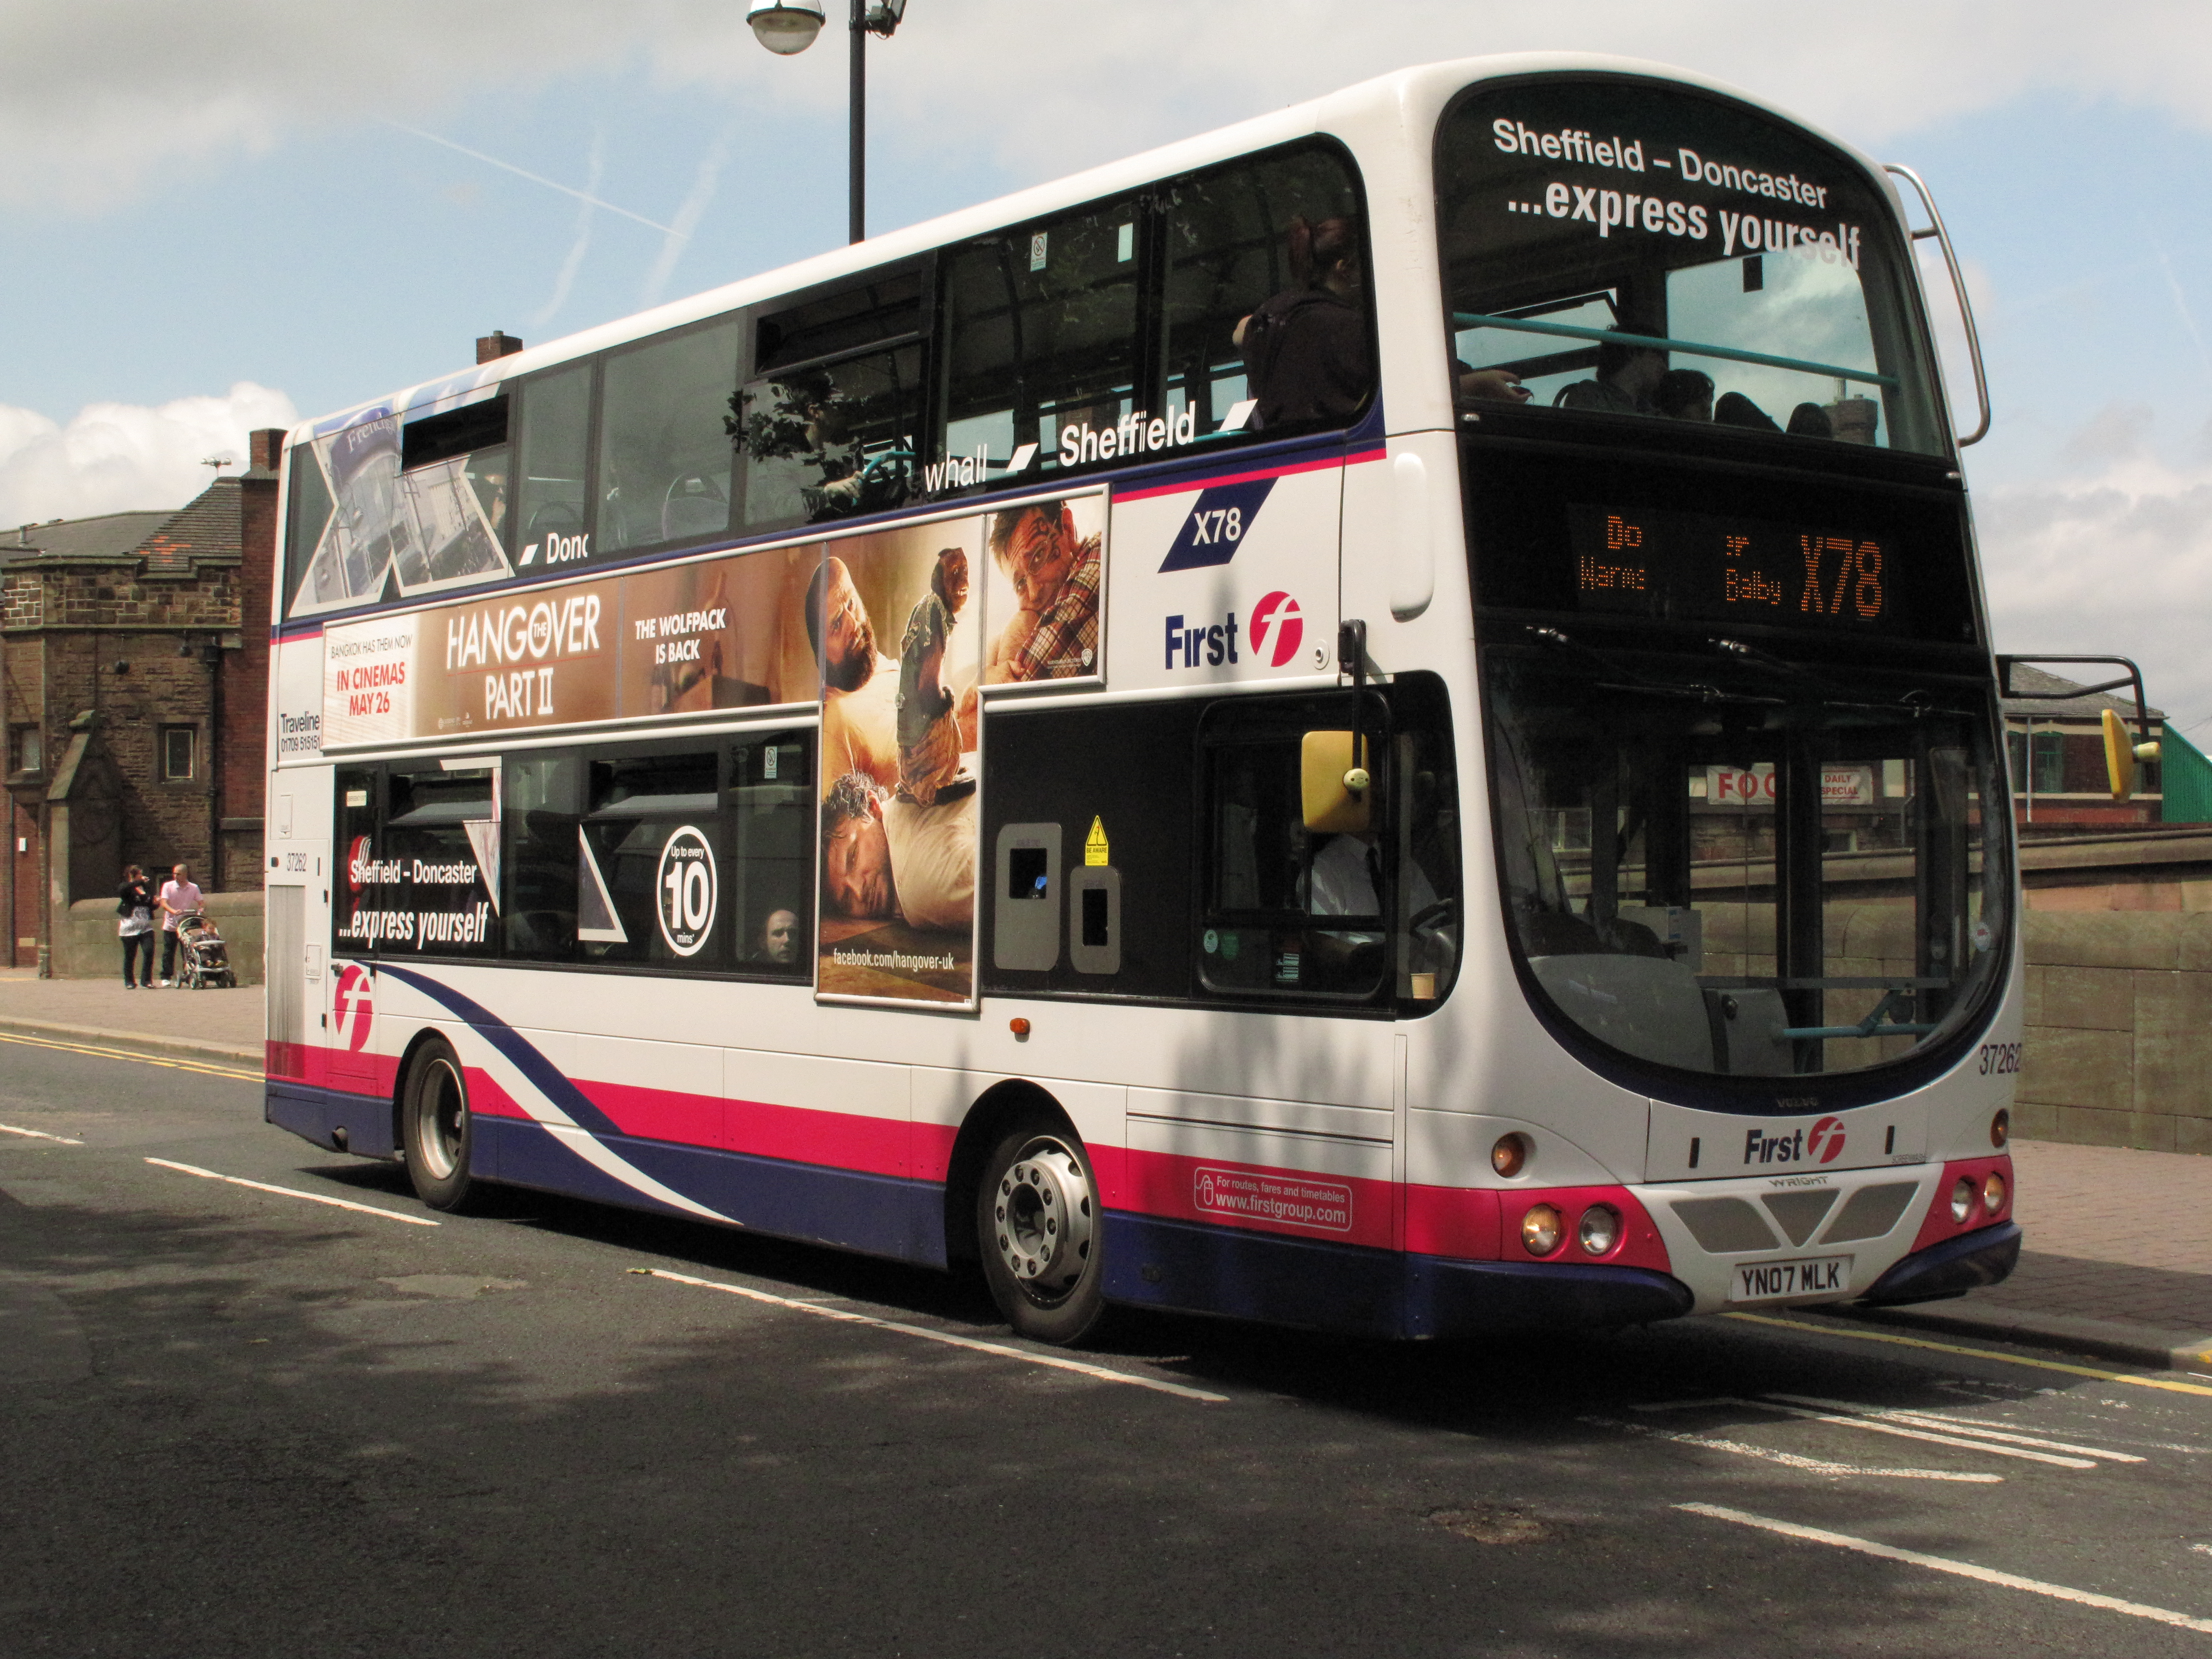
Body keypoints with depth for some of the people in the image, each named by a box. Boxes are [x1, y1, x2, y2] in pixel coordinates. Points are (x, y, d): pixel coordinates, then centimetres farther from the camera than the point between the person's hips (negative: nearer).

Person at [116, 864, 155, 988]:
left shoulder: (147, 888, 15)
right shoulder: (127, 888, -1)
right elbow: (121, 891, -27)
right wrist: (140, 882, -22)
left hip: (146, 927, 4)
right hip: (130, 927, -4)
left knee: (149, 952, -10)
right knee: (130, 956, 2)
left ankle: (146, 980, -2)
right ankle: (129, 982, 14)